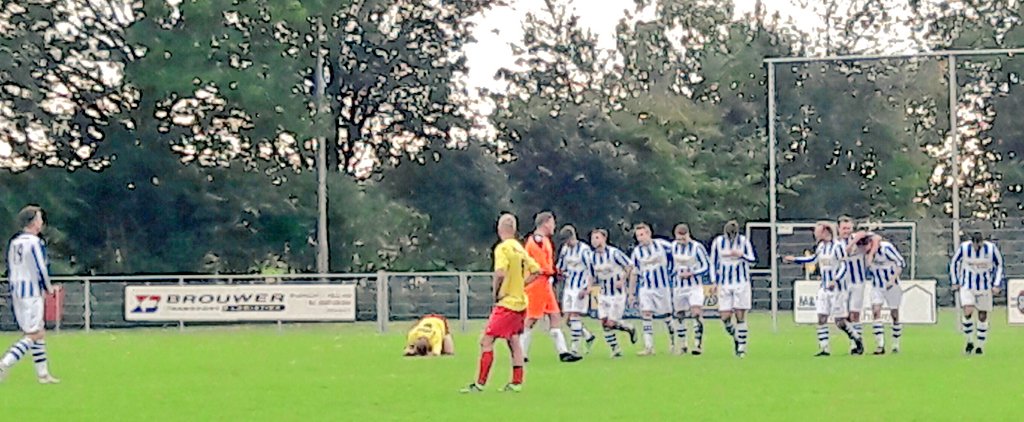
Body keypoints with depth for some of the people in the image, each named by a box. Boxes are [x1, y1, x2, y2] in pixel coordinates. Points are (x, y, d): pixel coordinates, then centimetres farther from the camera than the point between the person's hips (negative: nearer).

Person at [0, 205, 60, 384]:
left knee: (39, 332, 14)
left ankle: (43, 373, 15)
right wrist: (49, 288, 2)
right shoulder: (35, 242, -13)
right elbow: (41, 269, -14)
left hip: (16, 292, 9)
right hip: (32, 293, -9)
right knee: (33, 335, -6)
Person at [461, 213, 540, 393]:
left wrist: (496, 292, -13)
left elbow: (500, 272, -28)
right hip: (520, 302, 8)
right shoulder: (520, 248, 10)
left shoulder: (502, 248, -13)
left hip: (507, 303, -8)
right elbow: (536, 271, 16)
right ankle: (517, 382, 17)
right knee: (513, 340, 17)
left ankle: (480, 383, -7)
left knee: (486, 341, -5)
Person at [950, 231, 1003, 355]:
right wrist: (955, 282, 5)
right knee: (967, 312, -18)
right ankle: (970, 341, 2)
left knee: (983, 316, 4)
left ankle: (980, 345, 18)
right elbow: (953, 263, 5)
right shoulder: (964, 247, -12)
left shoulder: (991, 248, -12)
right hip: (967, 285, -1)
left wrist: (997, 285, -2)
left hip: (985, 286, 1)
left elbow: (999, 265, 4)